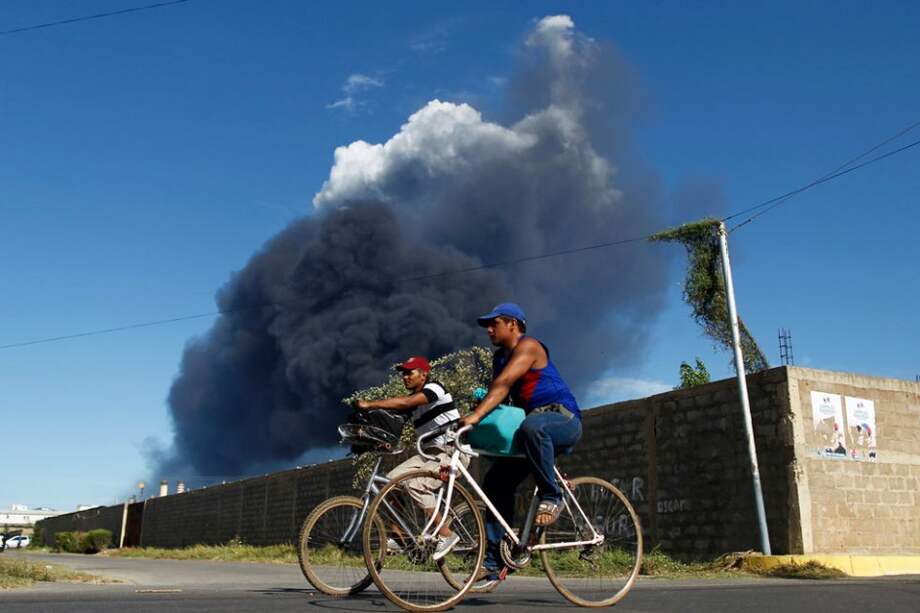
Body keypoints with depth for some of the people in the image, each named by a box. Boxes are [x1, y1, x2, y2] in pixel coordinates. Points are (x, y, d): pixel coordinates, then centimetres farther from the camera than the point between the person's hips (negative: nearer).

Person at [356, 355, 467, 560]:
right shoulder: (414, 399, 14)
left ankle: (446, 535, -17)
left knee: (417, 484, -27)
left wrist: (369, 404, -30)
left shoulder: (434, 388, -12)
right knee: (392, 478, -4)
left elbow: (404, 402, -28)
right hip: (432, 452, 9)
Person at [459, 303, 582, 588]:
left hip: (563, 419, -9)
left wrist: (475, 416, -35)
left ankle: (551, 497, -21)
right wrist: (474, 417, -8)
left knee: (532, 426, -42)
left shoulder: (528, 346, -11)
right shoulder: (500, 357, 17)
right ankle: (494, 563, 2)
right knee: (496, 483, -2)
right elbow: (497, 394, 8)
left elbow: (503, 384, -25)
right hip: (531, 431, 9)